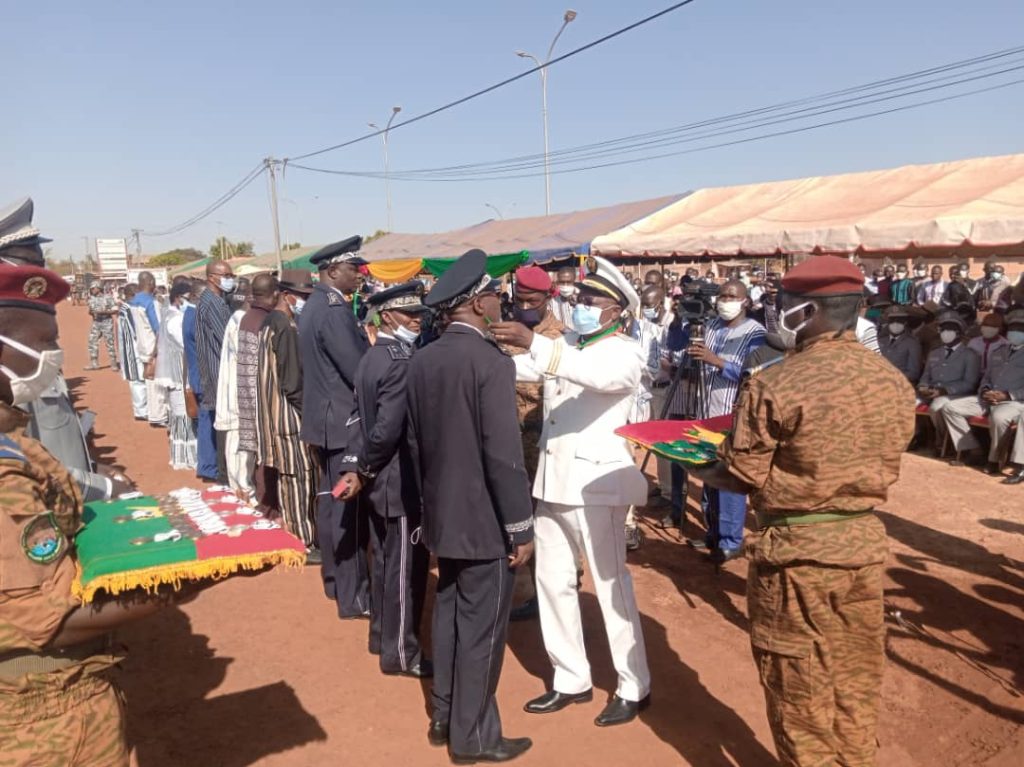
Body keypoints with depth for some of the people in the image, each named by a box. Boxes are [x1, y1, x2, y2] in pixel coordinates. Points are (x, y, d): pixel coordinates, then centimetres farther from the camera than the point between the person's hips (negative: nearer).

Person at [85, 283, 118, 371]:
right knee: (92, 342, 3)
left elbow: (115, 311, -10)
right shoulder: (91, 299, 10)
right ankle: (94, 364, 10)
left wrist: (104, 312, -21)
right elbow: (90, 311, 17)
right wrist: (91, 312, -6)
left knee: (109, 343, -4)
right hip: (96, 323, 6)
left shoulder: (108, 298, -7)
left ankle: (113, 364, 3)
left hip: (107, 322, -6)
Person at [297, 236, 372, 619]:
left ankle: (334, 578, 31)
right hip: (344, 421, -10)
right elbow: (360, 371, -23)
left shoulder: (315, 304, 11)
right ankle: (353, 597, 6)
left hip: (326, 417, 10)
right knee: (350, 508, -3)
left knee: (332, 501, 18)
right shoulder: (335, 310, -20)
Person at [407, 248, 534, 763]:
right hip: (485, 521, -7)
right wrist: (521, 527, -11)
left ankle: (444, 716, 34)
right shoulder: (491, 363, -19)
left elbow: (416, 444, 9)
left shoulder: (420, 362, 3)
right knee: (481, 628, 6)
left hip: (443, 517, 7)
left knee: (448, 615, 19)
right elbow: (504, 455, -21)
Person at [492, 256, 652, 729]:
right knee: (553, 581, 13)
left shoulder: (624, 353, -8)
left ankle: (634, 687, 19)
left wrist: (534, 343, -41)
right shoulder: (562, 346, 11)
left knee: (611, 585, 2)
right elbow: (514, 368, 0)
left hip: (596, 483, -7)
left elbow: (599, 375, -31)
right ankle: (572, 679, 28)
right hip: (552, 481, 7)